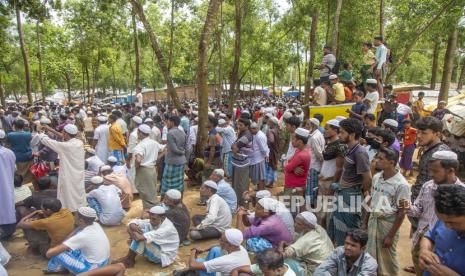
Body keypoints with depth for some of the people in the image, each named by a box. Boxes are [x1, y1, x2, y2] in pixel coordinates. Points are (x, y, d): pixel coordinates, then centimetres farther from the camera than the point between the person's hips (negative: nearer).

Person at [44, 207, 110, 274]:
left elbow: (50, 253, -23)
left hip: (91, 269, -7)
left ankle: (51, 269, 28)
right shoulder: (96, 225, -7)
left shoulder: (82, 236, -28)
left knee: (57, 254, -4)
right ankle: (62, 268, 28)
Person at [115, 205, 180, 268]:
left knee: (141, 237, -25)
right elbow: (136, 221, -4)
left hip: (163, 256, -8)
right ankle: (130, 259, -4)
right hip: (154, 250, 9)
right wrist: (133, 226, -26)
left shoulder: (168, 228, -29)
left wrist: (134, 233, -18)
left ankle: (128, 259, -5)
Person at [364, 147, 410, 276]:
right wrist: (365, 222, 11)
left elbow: (402, 212, -14)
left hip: (388, 222, -5)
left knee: (387, 258, 10)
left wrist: (391, 235, -12)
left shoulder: (401, 184, -18)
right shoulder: (376, 177, 0)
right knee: (371, 255, 16)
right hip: (373, 219, 6)